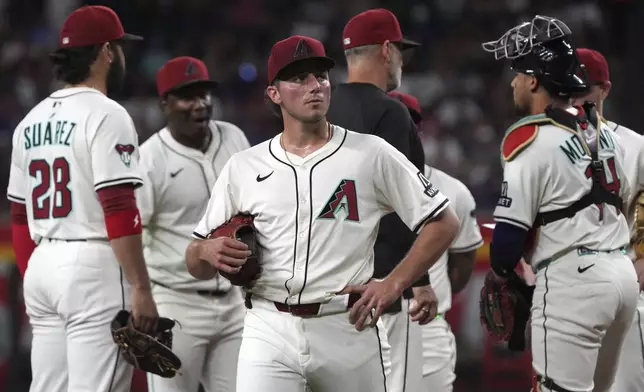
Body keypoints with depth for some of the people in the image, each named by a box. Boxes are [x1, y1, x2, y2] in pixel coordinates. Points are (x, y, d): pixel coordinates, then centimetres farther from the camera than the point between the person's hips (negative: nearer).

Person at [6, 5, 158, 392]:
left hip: (41, 266, 8)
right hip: (93, 265, -8)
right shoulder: (106, 115, -9)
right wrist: (141, 288, -16)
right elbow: (119, 211, -16)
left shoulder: (32, 121, 15)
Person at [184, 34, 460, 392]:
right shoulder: (242, 168, 9)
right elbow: (197, 265, 13)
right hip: (270, 331, 0)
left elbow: (443, 223, 5)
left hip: (349, 330, 0)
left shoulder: (371, 155, 3)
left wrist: (393, 284, -5)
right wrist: (207, 252, -12)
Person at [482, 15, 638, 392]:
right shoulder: (603, 130, 13)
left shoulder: (531, 141, -11)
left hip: (572, 280, -8)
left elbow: (510, 233, -11)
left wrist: (499, 274, 7)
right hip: (624, 274, 8)